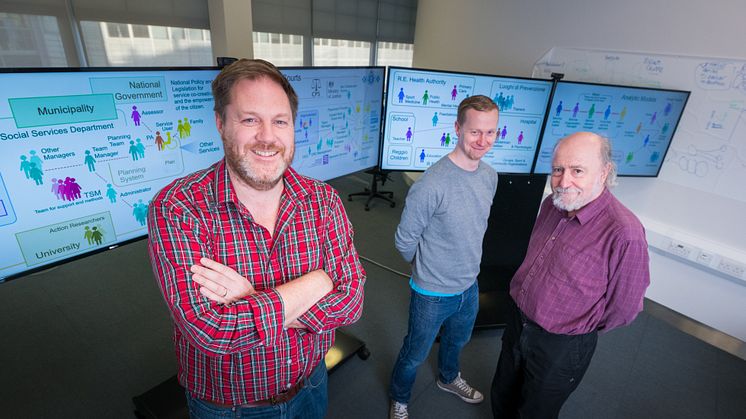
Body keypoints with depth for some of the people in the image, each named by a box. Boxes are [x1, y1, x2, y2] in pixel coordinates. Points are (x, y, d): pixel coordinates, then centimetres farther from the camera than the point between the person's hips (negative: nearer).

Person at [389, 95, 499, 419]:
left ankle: (448, 378, 63)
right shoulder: (431, 184, -30)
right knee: (415, 354, 17)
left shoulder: (490, 176, -6)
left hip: (470, 286, 7)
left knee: (457, 341, 32)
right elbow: (405, 240, -18)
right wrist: (425, 268, -1)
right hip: (432, 292, -6)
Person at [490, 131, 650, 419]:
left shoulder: (625, 234, -29)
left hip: (560, 347, -5)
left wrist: (581, 328, -2)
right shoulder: (553, 204, -7)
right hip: (517, 321, 6)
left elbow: (624, 309, -16)